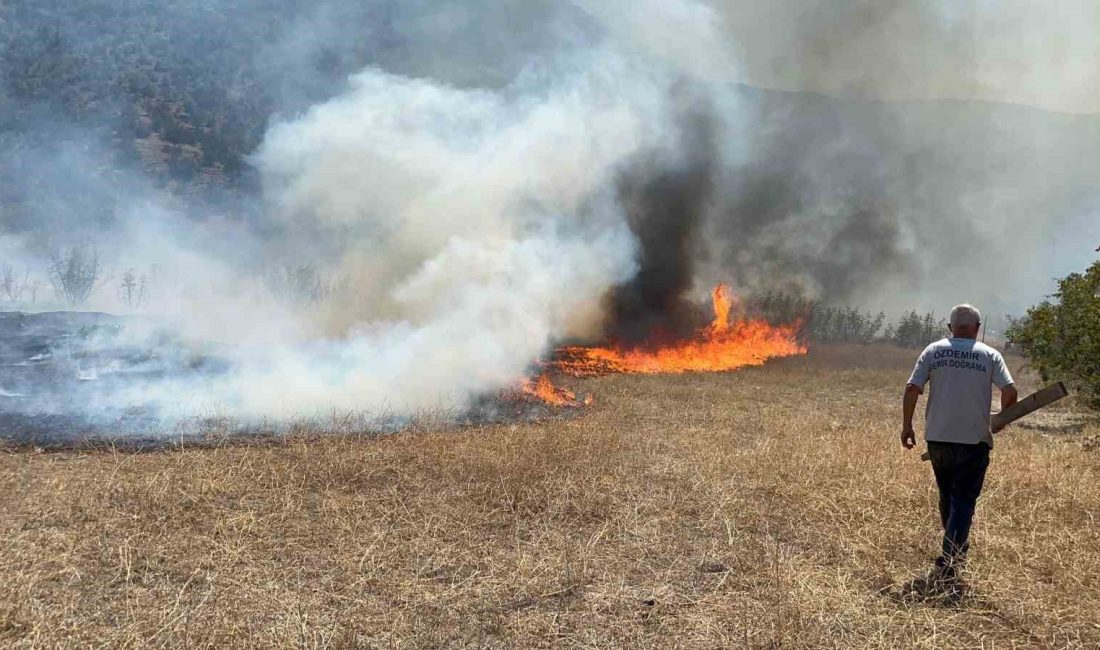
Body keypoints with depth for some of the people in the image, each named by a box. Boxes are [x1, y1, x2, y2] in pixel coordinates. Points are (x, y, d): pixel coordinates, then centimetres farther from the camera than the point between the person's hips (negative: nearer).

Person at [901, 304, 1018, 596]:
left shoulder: (933, 351, 3)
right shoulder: (990, 355, 0)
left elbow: (912, 389, -4)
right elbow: (1010, 392, -8)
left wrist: (906, 426, 5)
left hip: (938, 439, 3)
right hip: (974, 440, -2)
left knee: (947, 498, 21)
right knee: (963, 503, -1)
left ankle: (956, 551, 39)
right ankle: (947, 567, -12)